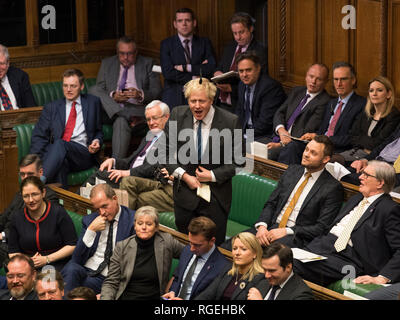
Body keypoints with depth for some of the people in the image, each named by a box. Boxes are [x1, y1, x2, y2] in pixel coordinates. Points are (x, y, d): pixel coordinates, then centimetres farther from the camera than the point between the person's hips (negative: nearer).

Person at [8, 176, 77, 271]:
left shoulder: (58, 213, -3)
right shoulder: (17, 219, 9)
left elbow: (72, 246, -4)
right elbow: (13, 252, 12)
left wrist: (47, 259, -12)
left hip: (56, 264, -4)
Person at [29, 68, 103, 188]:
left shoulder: (93, 103, 23)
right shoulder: (51, 107, 22)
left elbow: (98, 131, 31)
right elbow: (39, 136, 14)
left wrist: (97, 141, 5)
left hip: (83, 154, -1)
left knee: (60, 144, -37)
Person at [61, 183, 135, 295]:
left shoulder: (133, 220, 1)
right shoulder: (89, 220, 14)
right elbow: (77, 259, 6)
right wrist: (91, 230, -6)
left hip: (106, 277, -4)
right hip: (84, 269, 4)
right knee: (71, 269, -33)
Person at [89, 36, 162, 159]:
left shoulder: (147, 64, 12)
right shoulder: (107, 64, 17)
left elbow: (156, 92, 4)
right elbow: (99, 90, 8)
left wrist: (140, 94, -18)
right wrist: (113, 96, -15)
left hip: (136, 109, -3)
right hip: (111, 110, 3)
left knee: (121, 122, -38)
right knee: (93, 90, -26)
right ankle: (128, 117, -41)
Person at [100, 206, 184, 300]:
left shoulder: (166, 241, 3)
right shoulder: (122, 247, 5)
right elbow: (110, 283, 6)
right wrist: (105, 298, -13)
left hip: (153, 297, -1)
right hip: (125, 297, 1)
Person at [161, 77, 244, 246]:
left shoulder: (230, 122, -11)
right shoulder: (177, 115, -4)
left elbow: (238, 161, -4)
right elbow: (165, 151, 3)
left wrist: (213, 175, -13)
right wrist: (183, 175, -8)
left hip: (215, 196, -2)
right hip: (185, 192, 2)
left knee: (215, 244, 4)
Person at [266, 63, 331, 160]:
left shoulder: (324, 102, -7)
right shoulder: (296, 91, 18)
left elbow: (308, 132, -14)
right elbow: (280, 113, 14)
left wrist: (281, 144, -19)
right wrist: (281, 130, -9)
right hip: (279, 137, 7)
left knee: (269, 154, -33)